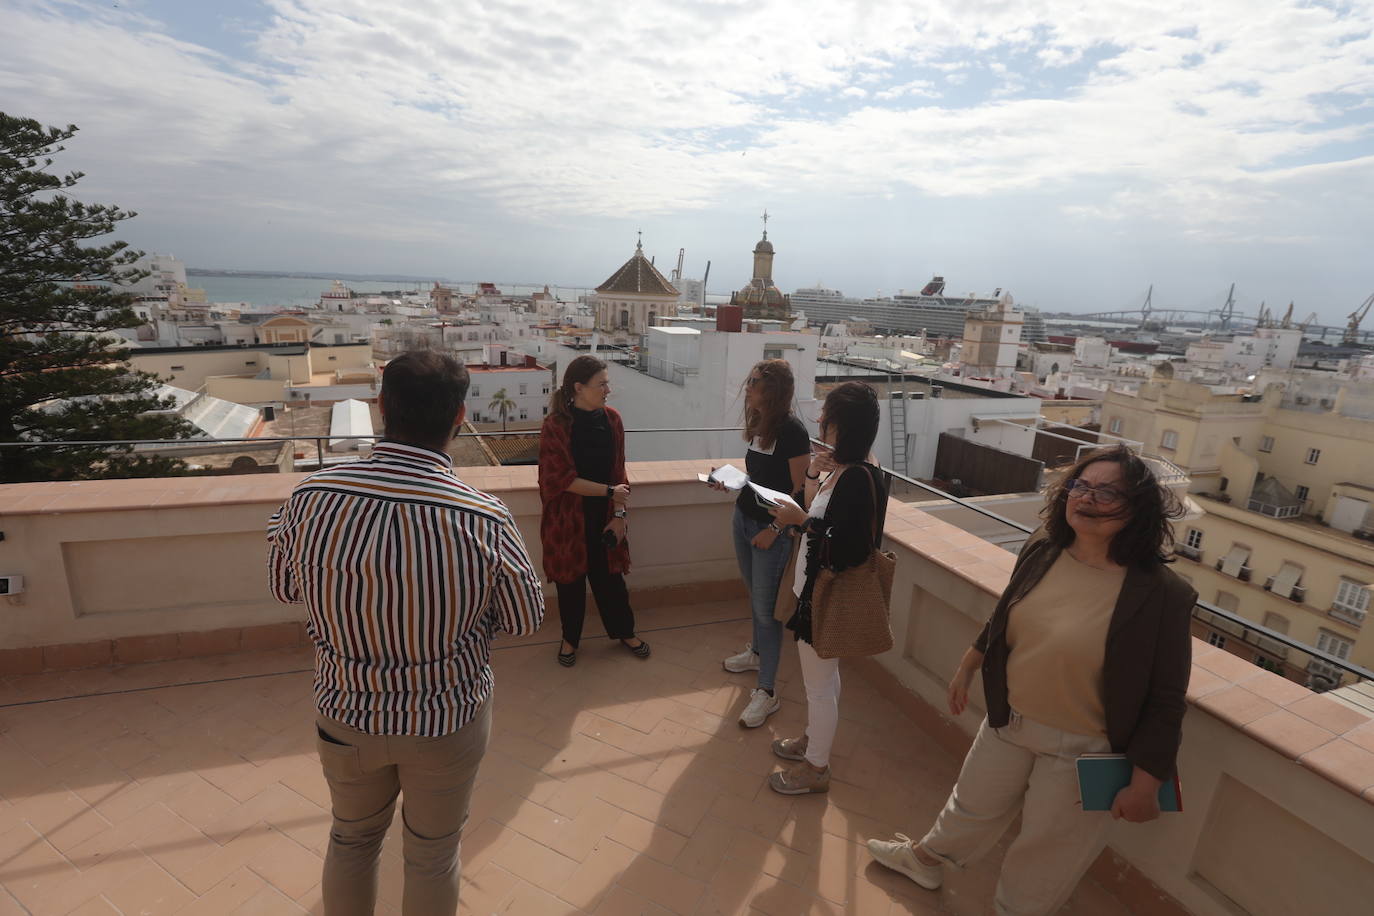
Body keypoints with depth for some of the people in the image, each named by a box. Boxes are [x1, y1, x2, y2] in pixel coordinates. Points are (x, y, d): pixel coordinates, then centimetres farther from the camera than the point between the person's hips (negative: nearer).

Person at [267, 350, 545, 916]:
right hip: (447, 721, -2)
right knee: (433, 857, 23)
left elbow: (283, 587, 0)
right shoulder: (485, 520, -27)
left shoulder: (312, 497, -20)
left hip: (348, 714, 3)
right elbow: (525, 619, -11)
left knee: (351, 840, 30)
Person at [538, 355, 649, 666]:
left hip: (604, 517, 3)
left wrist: (619, 514, -5)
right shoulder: (555, 425, -17)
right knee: (570, 580, 14)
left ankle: (624, 632, 38)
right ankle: (570, 638, 37)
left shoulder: (612, 419, -4)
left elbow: (618, 472, 0)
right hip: (568, 518, -3)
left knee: (610, 576, 16)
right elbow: (562, 478, -18)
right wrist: (609, 491, -17)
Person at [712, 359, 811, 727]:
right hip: (744, 518, 8)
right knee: (755, 595, 22)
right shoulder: (759, 424, 5)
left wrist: (775, 529, -19)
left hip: (771, 529, -7)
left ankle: (767, 692, 9)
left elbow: (801, 490, -17)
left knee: (767, 607, -1)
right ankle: (758, 652, 43)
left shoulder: (792, 431, -19)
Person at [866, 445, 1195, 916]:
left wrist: (1145, 783, -13)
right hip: (1008, 720, 5)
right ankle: (925, 859, 55)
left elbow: (1164, 700, -16)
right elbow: (1003, 618, 6)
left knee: (1046, 848, 20)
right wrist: (967, 667, 14)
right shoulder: (1042, 551, -11)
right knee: (974, 804, 28)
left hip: (1084, 748, -4)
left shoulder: (1161, 594, -24)